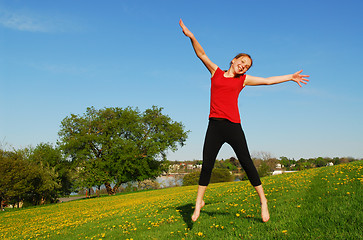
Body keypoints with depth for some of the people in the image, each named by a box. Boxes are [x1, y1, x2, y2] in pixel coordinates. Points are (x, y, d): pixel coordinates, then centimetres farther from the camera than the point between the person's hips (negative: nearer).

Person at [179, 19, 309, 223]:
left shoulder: (243, 80, 13)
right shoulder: (216, 72, 13)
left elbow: (268, 80, 16)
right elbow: (202, 54, 3)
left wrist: (291, 77, 17)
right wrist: (192, 37, -10)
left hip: (233, 126, 0)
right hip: (215, 125, 0)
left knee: (247, 163, 1)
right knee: (206, 166, 1)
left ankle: (263, 200, 15)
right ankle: (199, 202, 16)